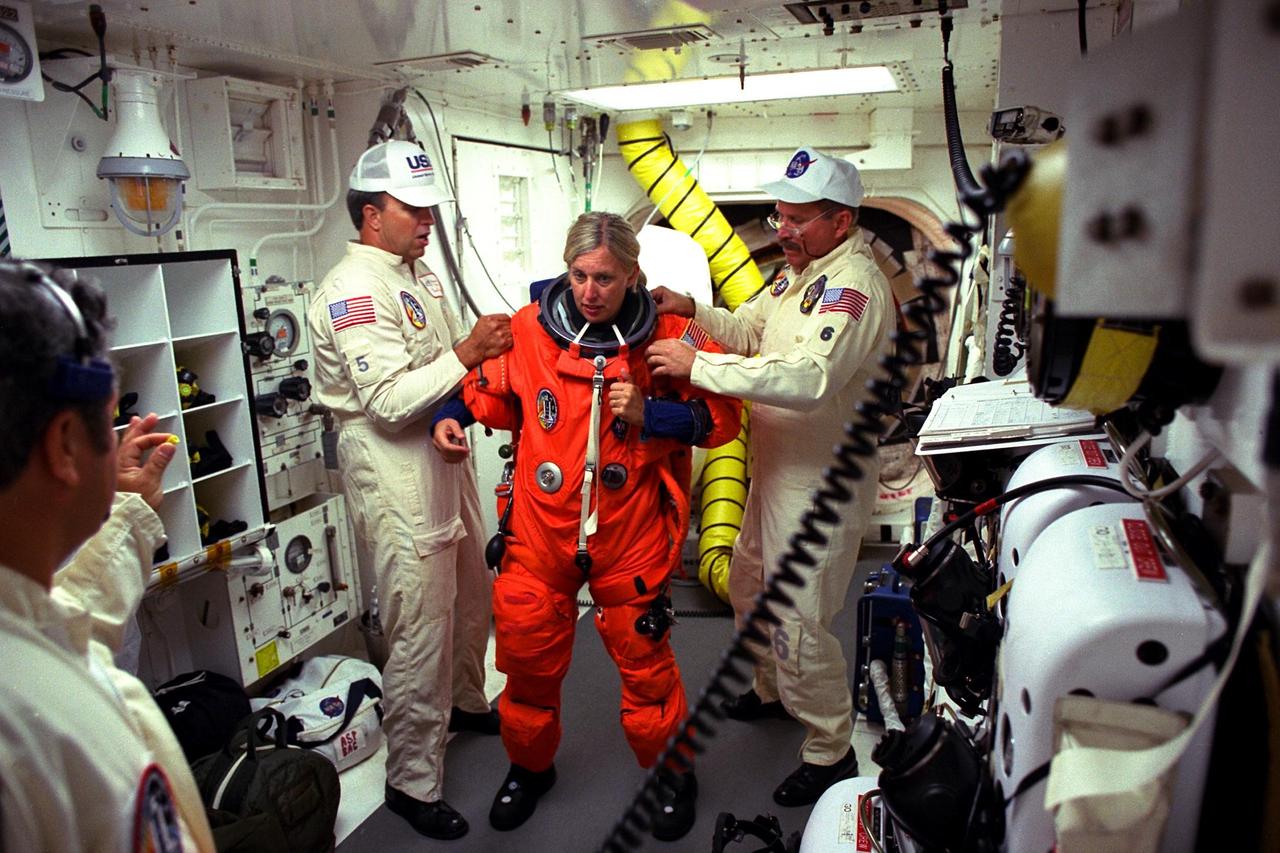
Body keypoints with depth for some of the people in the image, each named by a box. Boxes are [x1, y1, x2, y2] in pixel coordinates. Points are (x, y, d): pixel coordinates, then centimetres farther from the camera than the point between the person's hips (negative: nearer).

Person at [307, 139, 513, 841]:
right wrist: (466, 353, -21)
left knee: (471, 598, 23)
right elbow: (390, 399, -24)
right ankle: (412, 782, 15)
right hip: (393, 474, -10)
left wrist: (489, 348, 2)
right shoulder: (353, 291, -16)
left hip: (442, 455, 10)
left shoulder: (419, 274, 14)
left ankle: (466, 702, 48)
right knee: (420, 630, -3)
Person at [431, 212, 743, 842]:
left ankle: (671, 769, 38)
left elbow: (721, 416, -4)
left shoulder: (671, 335, -8)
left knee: (642, 654, 10)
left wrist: (648, 415, -18)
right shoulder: (529, 329, -4)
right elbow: (490, 389, 12)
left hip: (631, 532, -2)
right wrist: (453, 415, -7)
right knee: (528, 651, 15)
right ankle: (530, 766, 43)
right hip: (540, 527, 2)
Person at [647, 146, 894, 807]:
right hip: (776, 469, 10)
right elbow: (749, 331, 17)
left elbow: (807, 378, -38)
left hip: (822, 484, -10)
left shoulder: (852, 287, -23)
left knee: (798, 622, -1)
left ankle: (830, 752, 21)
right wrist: (692, 311, -2)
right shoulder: (799, 270, 10)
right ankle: (773, 690, 49)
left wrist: (696, 365, -35)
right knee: (749, 587, 24)